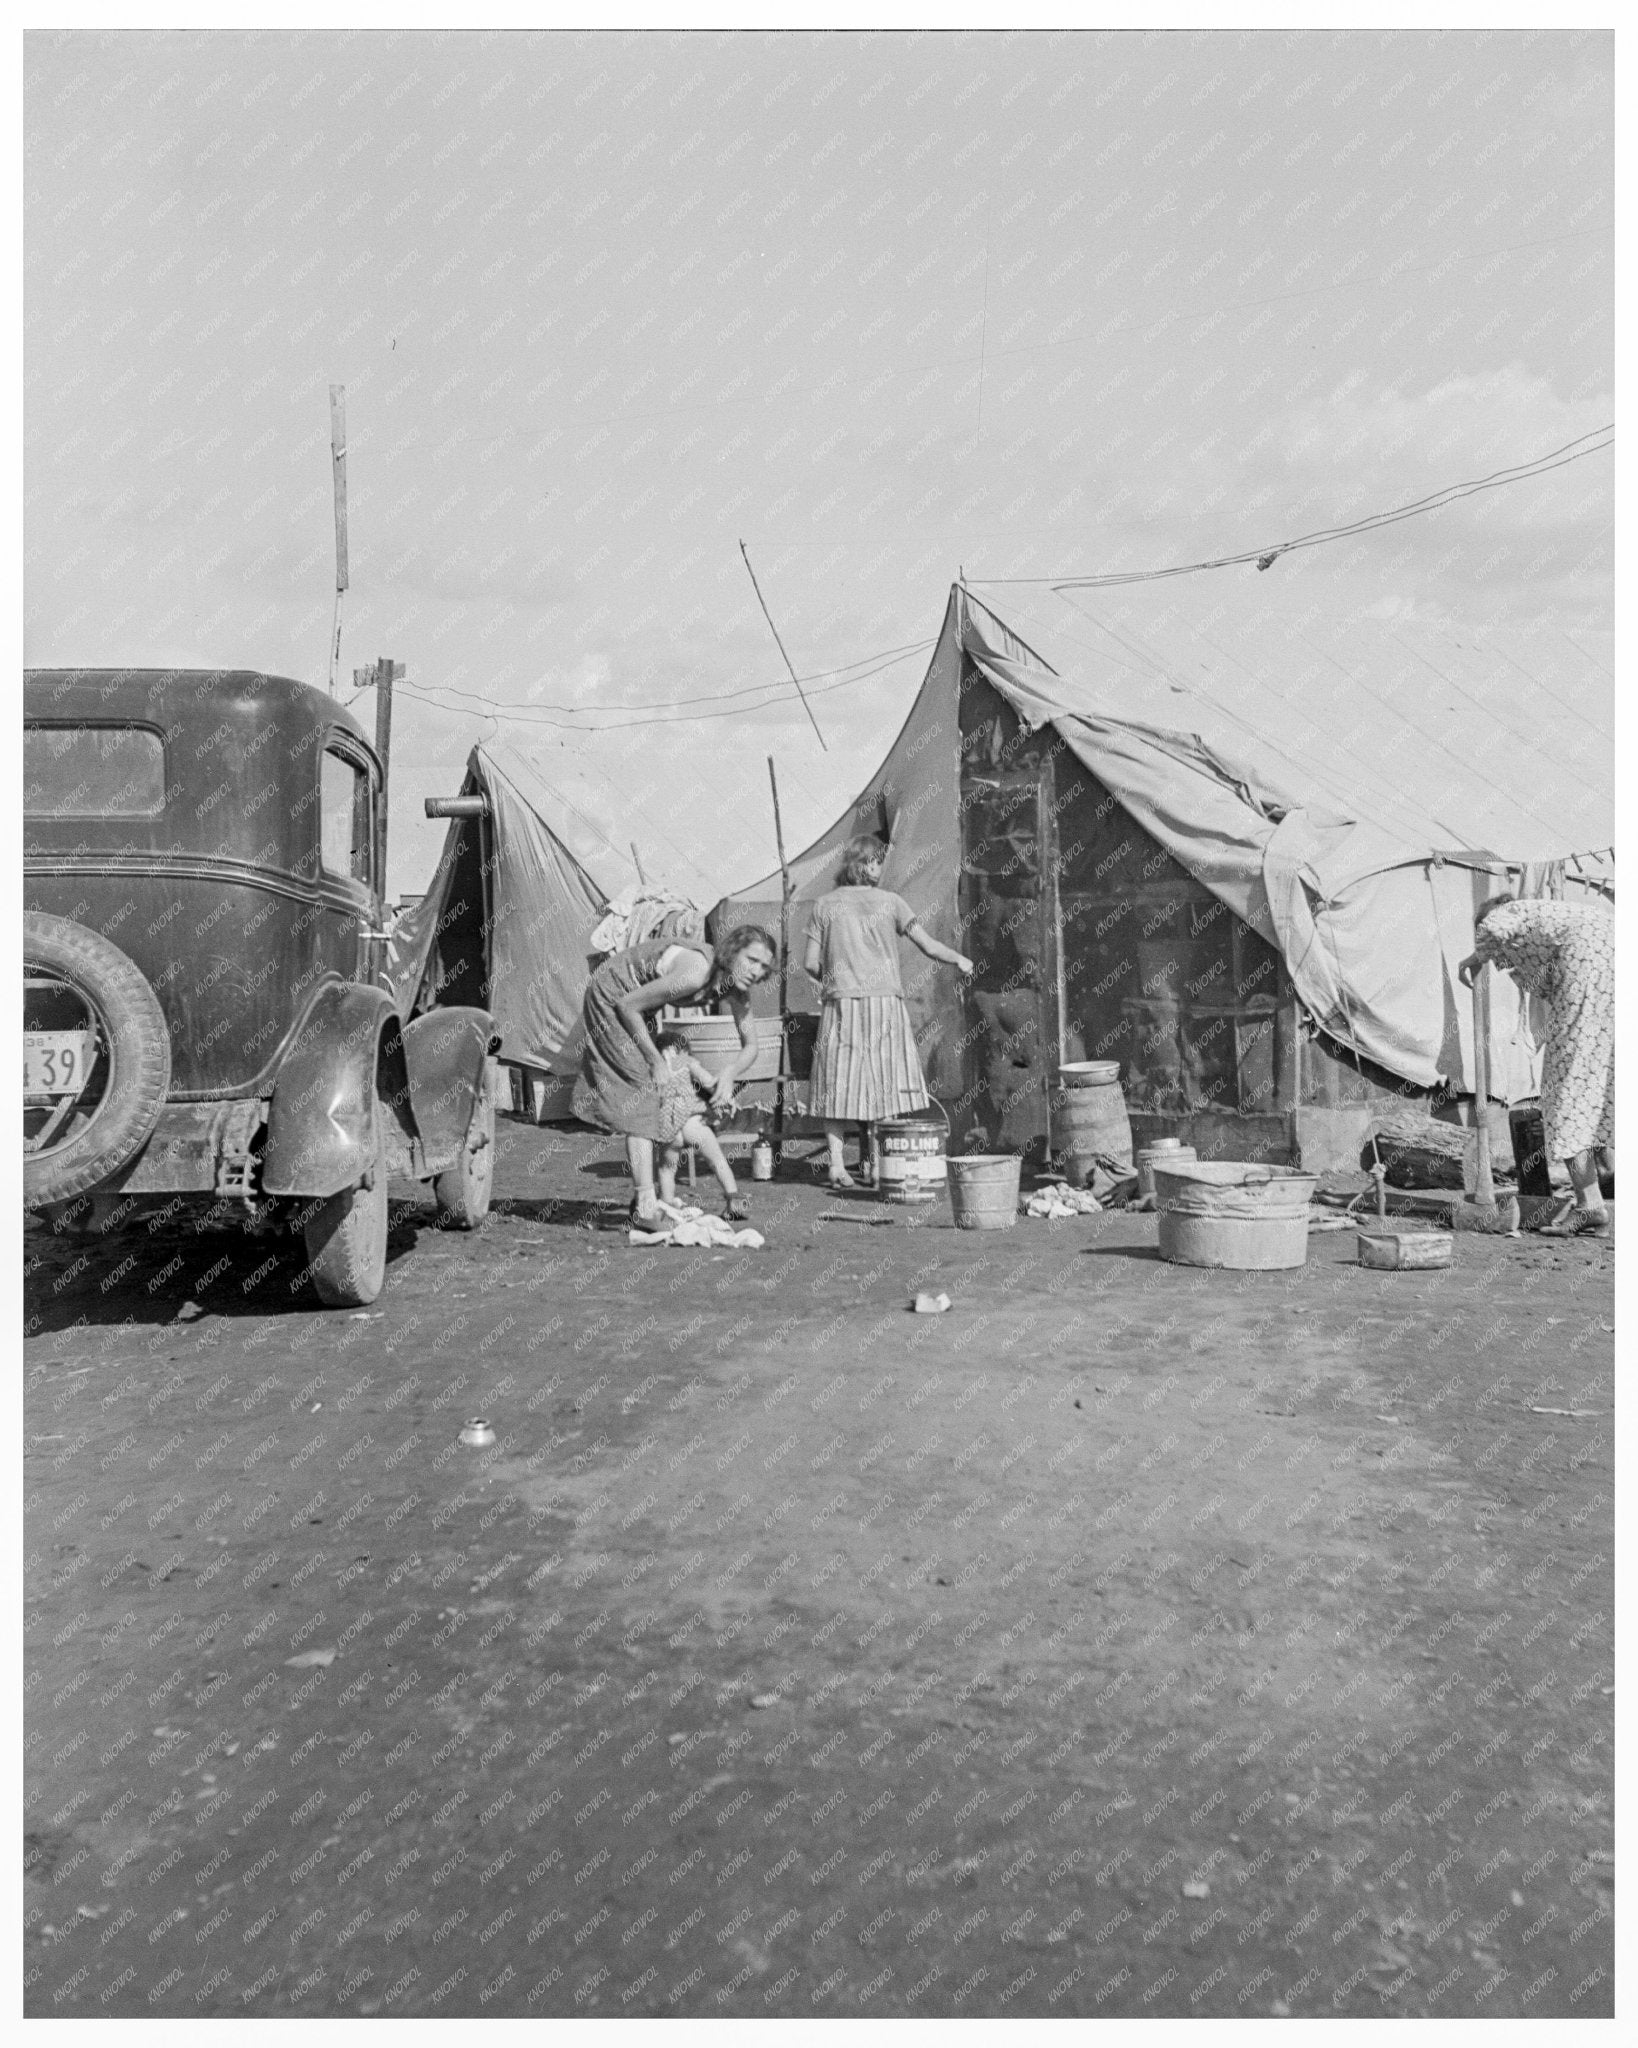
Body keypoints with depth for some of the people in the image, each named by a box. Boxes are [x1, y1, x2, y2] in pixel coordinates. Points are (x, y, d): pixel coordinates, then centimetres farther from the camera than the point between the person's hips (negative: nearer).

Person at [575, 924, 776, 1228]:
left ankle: (642, 1194, 28)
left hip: (631, 1004, 9)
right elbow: (628, 1005, -28)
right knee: (643, 1092, -16)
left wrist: (730, 1075, -23)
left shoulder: (737, 988, -12)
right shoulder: (694, 973, -36)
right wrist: (656, 1062, -21)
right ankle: (646, 1205, -18)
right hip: (609, 997, -9)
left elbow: (750, 1046, -3)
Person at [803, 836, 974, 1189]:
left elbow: (811, 963, 2)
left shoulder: (825, 905, 4)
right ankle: (874, 1165, 5)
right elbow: (928, 946, -1)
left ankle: (836, 1164, 1)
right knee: (883, 1082, 6)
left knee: (838, 1084, 5)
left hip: (840, 1003, 1)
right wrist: (960, 961, 16)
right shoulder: (890, 902, 1)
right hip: (883, 1002, -1)